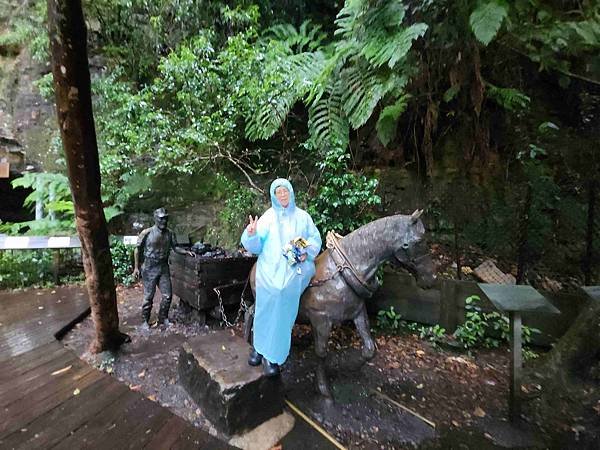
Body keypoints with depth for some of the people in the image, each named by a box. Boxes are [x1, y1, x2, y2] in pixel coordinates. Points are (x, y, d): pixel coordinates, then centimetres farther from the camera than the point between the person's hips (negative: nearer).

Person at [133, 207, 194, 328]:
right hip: (149, 268, -4)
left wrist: (186, 252, -9)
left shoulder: (169, 233, 0)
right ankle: (145, 321, 25)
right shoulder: (147, 233, -12)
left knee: (167, 295, 6)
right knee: (148, 296, 5)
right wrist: (136, 267, -3)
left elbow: (174, 248, 8)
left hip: (164, 267, 4)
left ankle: (163, 318, 27)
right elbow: (138, 249, -4)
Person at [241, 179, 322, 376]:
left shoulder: (302, 216, 9)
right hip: (270, 270, 0)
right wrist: (251, 234, -20)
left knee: (283, 313, 0)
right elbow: (255, 245, 1)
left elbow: (315, 238, 12)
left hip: (294, 270, 1)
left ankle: (272, 355, 16)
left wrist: (307, 252, -6)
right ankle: (259, 345, 26)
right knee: (267, 309, 1)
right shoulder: (268, 217, 5)